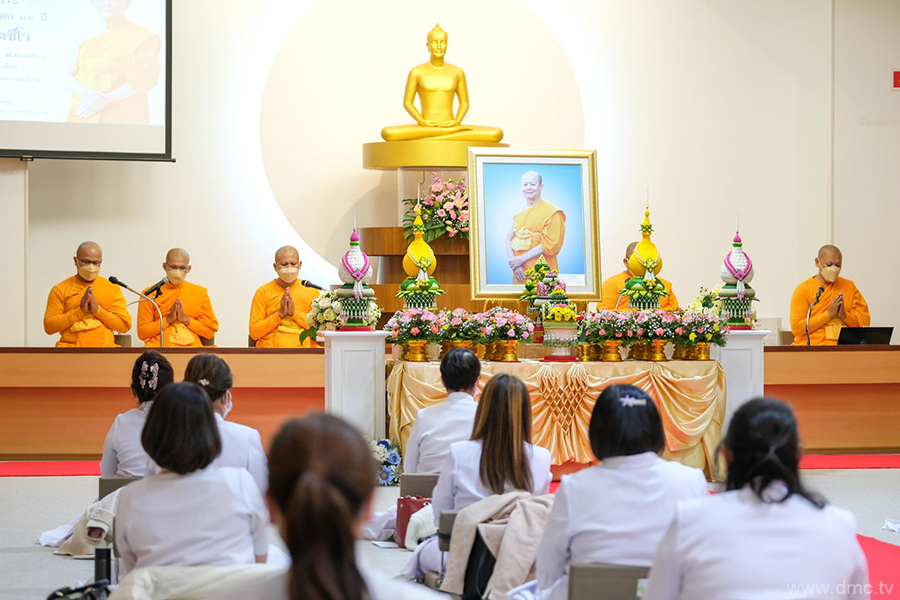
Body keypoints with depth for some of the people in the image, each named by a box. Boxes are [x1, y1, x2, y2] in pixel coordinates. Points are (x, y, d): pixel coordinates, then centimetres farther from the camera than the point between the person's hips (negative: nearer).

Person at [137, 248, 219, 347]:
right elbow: (142, 333, 6)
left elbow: (211, 331, 11)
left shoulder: (200, 293, 17)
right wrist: (169, 319, -4)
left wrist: (185, 319, -2)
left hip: (191, 347, 1)